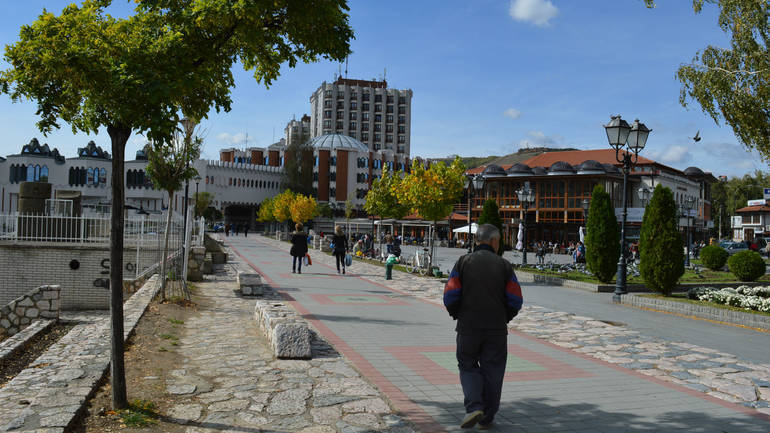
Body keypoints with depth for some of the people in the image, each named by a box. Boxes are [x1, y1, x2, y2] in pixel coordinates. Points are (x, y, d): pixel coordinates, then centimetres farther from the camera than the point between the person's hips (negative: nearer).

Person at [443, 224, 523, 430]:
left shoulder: (463, 262, -1)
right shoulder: (504, 265, 1)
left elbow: (450, 296, -8)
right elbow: (515, 300, -2)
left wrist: (458, 316, 9)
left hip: (468, 328, 0)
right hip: (497, 330, 1)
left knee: (467, 367, 15)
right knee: (492, 372, 11)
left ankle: (474, 407, -5)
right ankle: (487, 419, 18)